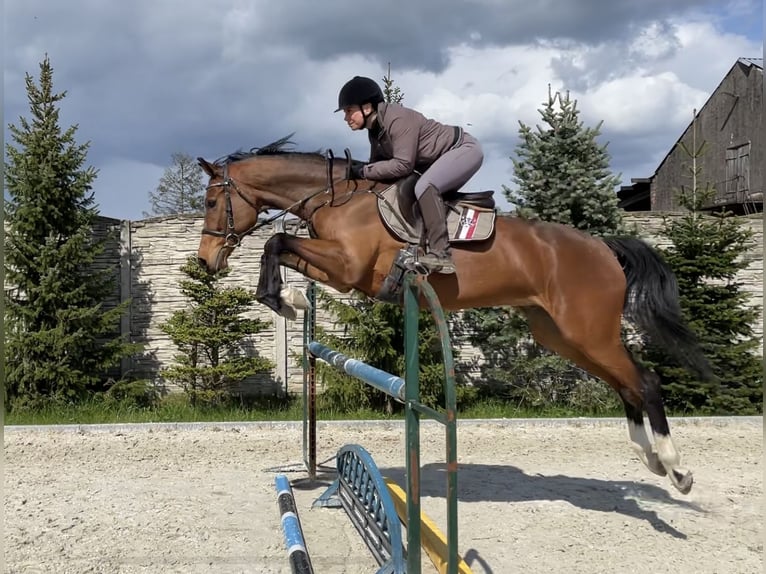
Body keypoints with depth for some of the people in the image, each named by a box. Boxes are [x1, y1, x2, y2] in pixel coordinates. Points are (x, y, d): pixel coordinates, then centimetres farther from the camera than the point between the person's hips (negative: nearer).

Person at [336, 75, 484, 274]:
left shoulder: (398, 119, -27)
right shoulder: (375, 130, 3)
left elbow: (403, 165, -30)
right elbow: (379, 161, 12)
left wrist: (364, 170, -24)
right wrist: (356, 175, -6)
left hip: (465, 149, -10)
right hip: (443, 159, 10)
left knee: (424, 187, -29)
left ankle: (440, 255, -32)